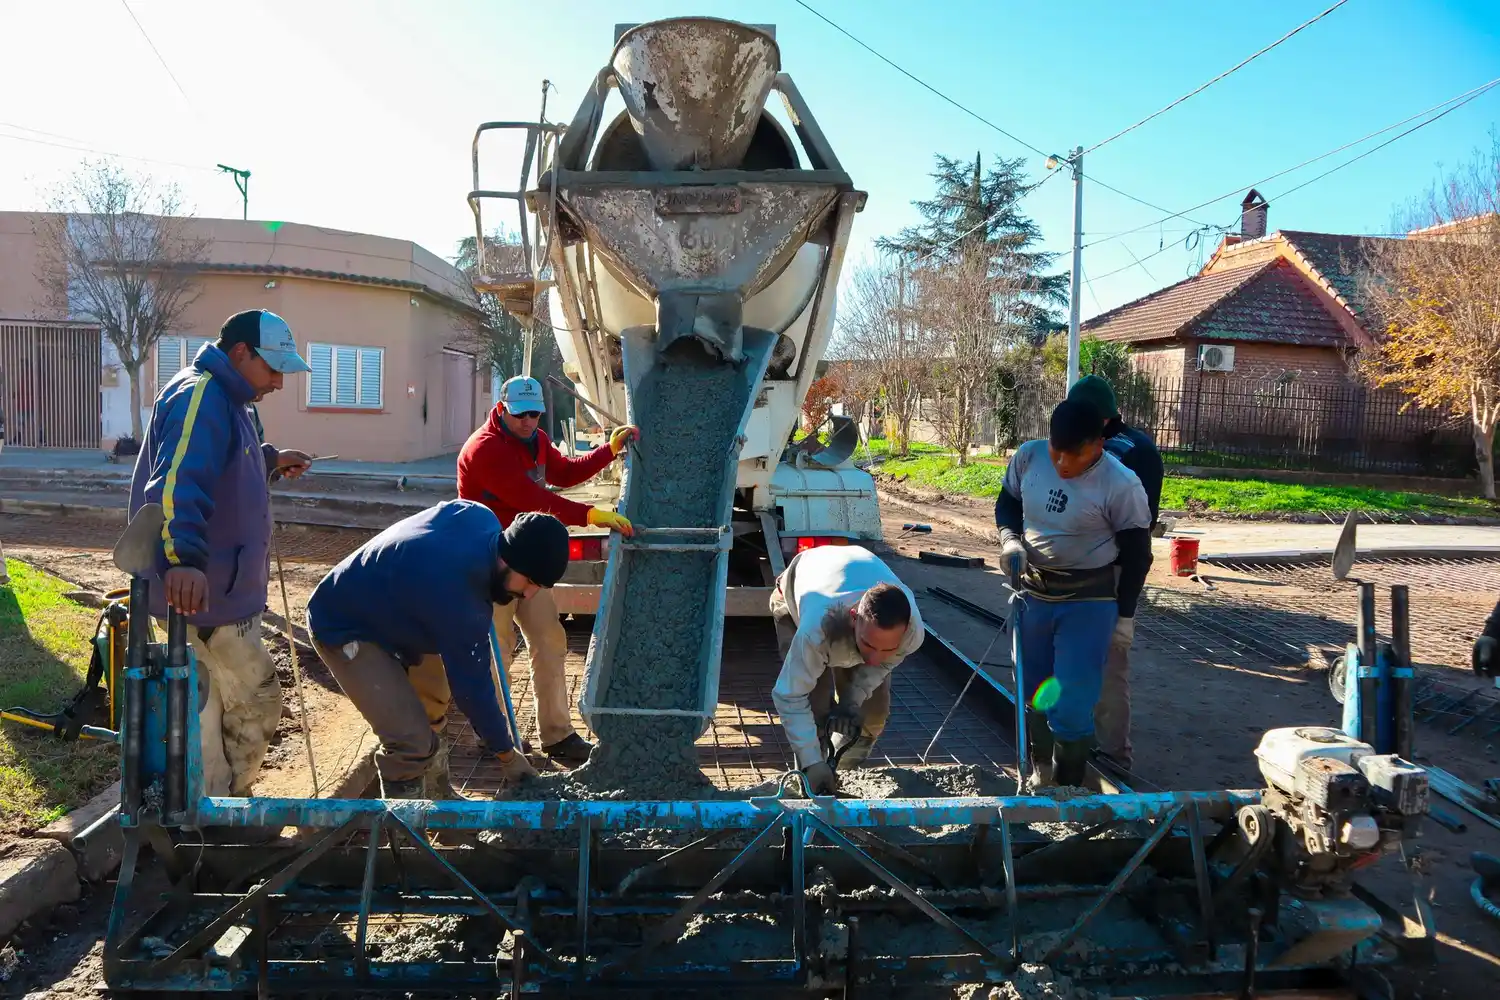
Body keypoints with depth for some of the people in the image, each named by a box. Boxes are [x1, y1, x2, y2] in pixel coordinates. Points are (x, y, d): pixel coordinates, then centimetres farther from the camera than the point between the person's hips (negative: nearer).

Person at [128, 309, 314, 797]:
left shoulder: (224, 400, 14)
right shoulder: (200, 396, -19)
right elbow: (178, 481, -36)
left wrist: (270, 458, 20)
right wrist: (184, 557, -49)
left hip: (210, 585, 11)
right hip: (204, 590, -11)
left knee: (207, 708, 21)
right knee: (256, 705, 0)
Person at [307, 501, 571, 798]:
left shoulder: (481, 517, -15)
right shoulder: (457, 597, -38)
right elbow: (471, 684, -27)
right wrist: (507, 755, -14)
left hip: (384, 613, 10)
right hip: (341, 627, -9)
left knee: (429, 711, 17)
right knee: (411, 740, -18)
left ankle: (438, 797, 34)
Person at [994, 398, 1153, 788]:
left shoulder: (1121, 485, -21)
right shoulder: (1028, 457, -10)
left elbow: (1137, 555, -9)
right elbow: (1007, 504, 8)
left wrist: (1124, 615, -4)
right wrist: (1010, 540, -12)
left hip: (1089, 601, -5)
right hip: (1033, 592, 5)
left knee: (1072, 705, -4)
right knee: (1033, 691, 17)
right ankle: (1041, 770, 39)